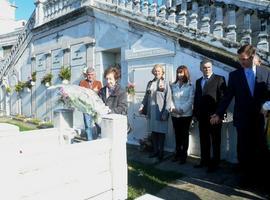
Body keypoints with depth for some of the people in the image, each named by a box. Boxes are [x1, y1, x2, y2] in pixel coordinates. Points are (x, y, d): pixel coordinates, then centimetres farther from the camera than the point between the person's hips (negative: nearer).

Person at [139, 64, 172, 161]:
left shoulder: (165, 84, -1)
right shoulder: (150, 83, 12)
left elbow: (168, 99, -7)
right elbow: (146, 97, 13)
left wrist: (165, 113, -14)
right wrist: (142, 107, 1)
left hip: (160, 112, -4)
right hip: (151, 112, 4)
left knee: (161, 132, 4)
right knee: (153, 132, 10)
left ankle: (161, 152, 17)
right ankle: (155, 151, 23)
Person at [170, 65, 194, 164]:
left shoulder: (190, 86, -3)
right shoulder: (173, 86, 8)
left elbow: (190, 100, -9)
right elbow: (171, 98, 5)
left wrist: (181, 109, -16)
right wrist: (172, 108, -11)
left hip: (186, 114, -3)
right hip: (175, 115, 3)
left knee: (184, 135, 6)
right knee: (177, 135, 12)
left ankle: (184, 155, 16)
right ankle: (178, 154, 23)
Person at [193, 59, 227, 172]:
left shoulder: (219, 79, -2)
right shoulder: (198, 81, 16)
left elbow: (223, 97, -9)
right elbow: (196, 98, 14)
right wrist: (195, 113, 9)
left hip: (214, 115, -5)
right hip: (202, 116, 5)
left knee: (215, 141, 6)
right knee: (204, 140, 12)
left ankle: (215, 163, 15)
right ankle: (205, 161, 23)